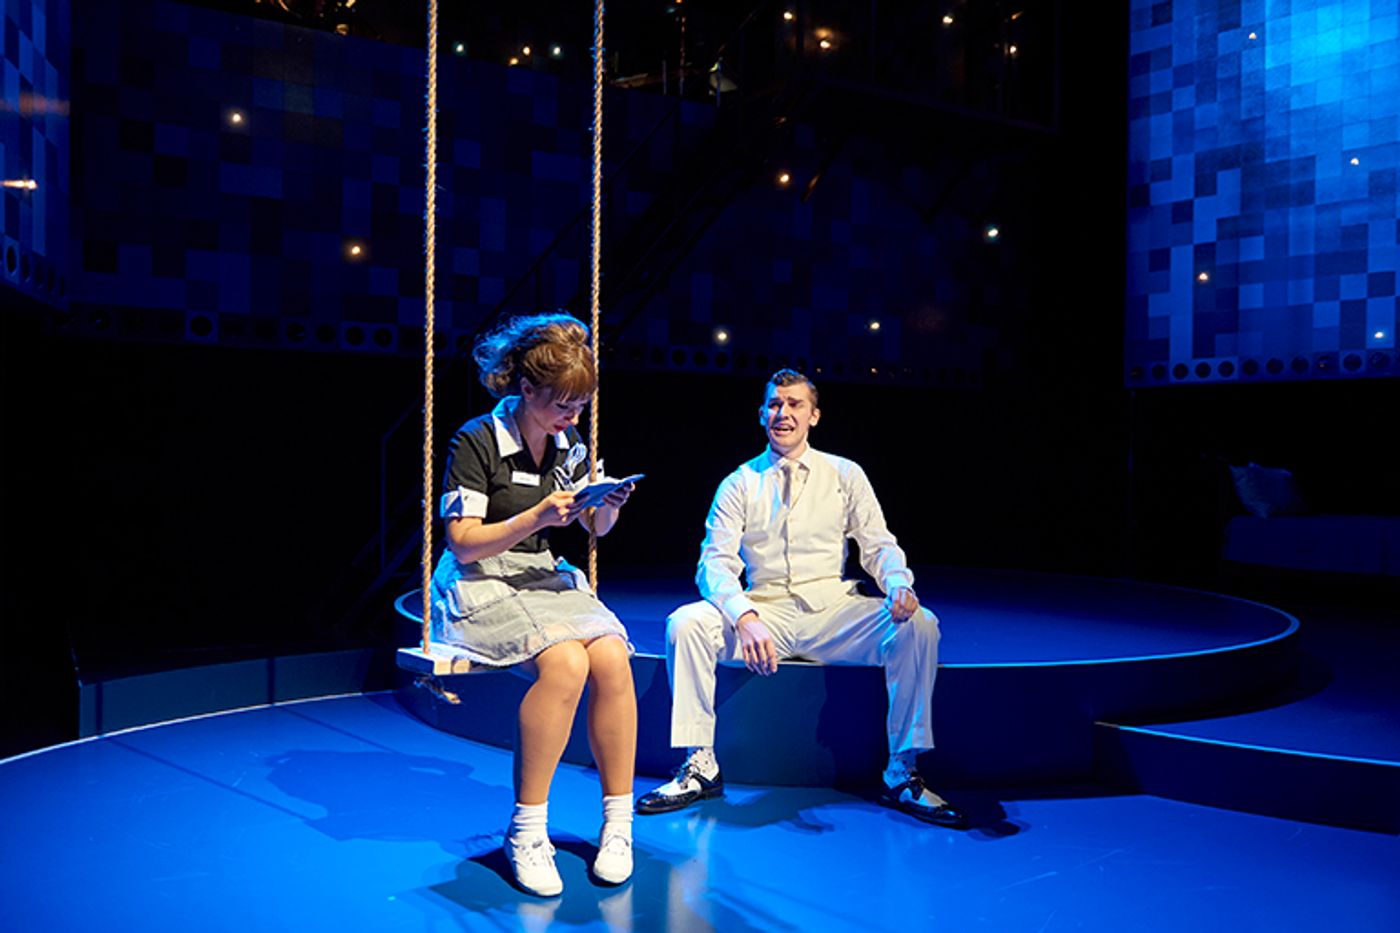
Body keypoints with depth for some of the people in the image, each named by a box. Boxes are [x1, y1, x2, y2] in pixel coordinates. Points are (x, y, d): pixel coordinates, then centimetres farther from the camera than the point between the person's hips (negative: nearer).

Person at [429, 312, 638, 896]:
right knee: (565, 662, -33)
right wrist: (538, 516, -24)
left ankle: (619, 821, -11)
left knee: (612, 657, -25)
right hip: (479, 586, -5)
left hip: (546, 578, 6)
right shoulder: (477, 441, -9)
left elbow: (595, 528, 20)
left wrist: (609, 506, -4)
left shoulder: (570, 446, 11)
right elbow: (463, 543, -12)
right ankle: (527, 830, -19)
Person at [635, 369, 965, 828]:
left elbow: (879, 546, 5)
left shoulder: (845, 476, 9)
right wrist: (745, 617, -24)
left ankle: (903, 773, -14)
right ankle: (700, 765, -13)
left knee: (919, 625, -25)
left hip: (832, 612, 0)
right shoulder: (740, 484, 6)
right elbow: (716, 562, -4)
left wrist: (899, 583, -20)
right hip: (764, 613, 0)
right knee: (686, 622, -26)